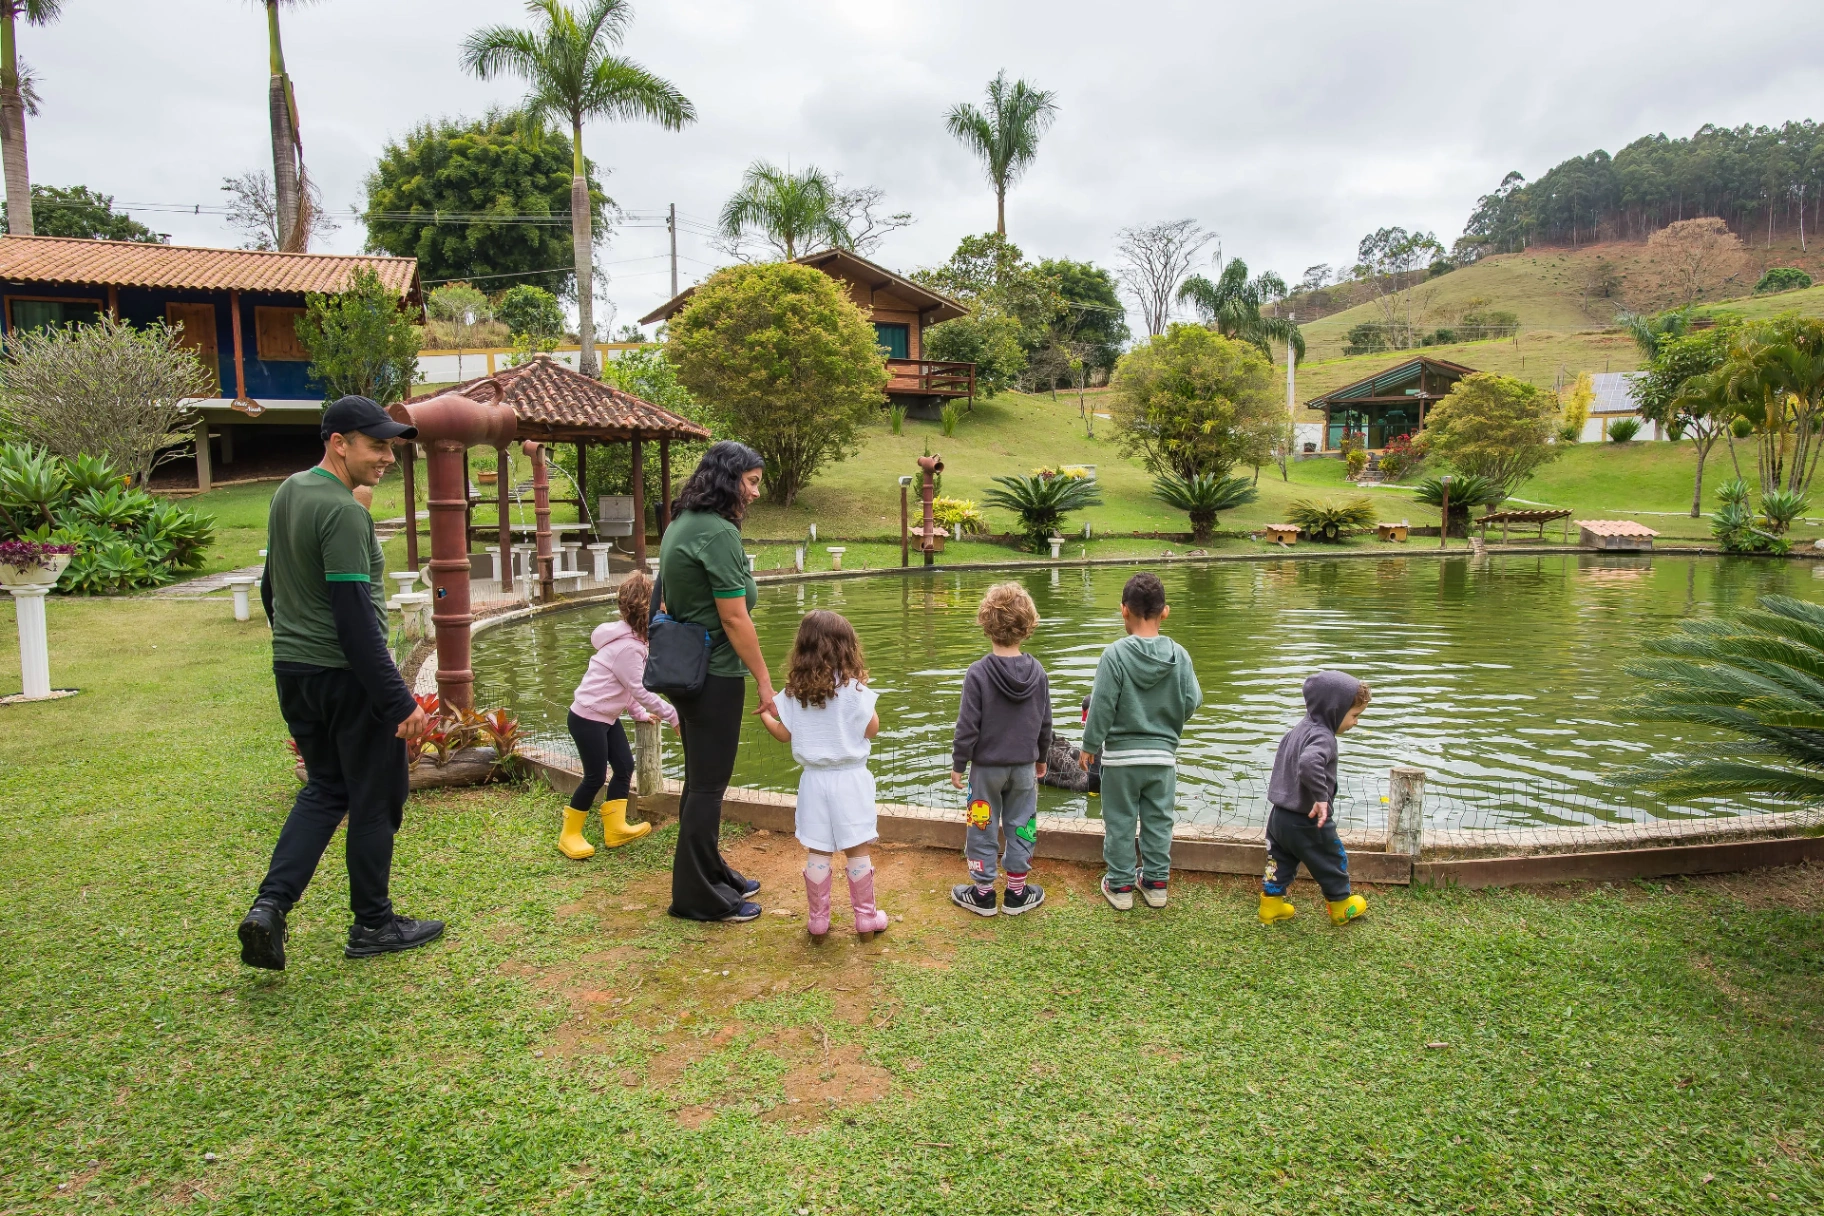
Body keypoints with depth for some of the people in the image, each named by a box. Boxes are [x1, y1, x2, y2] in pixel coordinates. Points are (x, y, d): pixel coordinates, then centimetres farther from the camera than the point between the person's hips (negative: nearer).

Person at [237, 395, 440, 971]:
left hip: (292, 670, 9)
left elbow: (271, 587, 20)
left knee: (324, 789, 20)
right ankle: (372, 924, 19)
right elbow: (356, 619, -24)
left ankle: (270, 906, 9)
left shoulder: (288, 492, 9)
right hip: (347, 677, -9)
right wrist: (399, 701, -23)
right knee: (374, 799, 6)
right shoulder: (343, 512, -20)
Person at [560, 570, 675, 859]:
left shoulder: (629, 639, 7)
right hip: (588, 718, -10)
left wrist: (640, 714, 12)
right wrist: (672, 716, -15)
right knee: (595, 777, -2)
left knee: (624, 766, 9)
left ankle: (615, 828, 18)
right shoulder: (628, 647, -24)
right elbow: (641, 691, -22)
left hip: (606, 716, 10)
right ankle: (569, 835, 13)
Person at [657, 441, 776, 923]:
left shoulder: (680, 524, 10)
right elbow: (735, 619, -21)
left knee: (700, 779, 20)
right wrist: (764, 682, -14)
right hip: (715, 675, -10)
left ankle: (711, 871, 36)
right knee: (708, 786, 2)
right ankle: (700, 897, 15)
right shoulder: (719, 532, -19)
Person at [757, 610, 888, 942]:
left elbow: (784, 734, 7)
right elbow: (872, 730, -6)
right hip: (850, 778, -3)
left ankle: (817, 922, 20)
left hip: (814, 779, 3)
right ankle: (866, 919, 17)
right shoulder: (853, 688, -13)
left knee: (817, 853, 11)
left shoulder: (794, 691, -2)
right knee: (857, 851, 8)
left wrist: (763, 713, 24)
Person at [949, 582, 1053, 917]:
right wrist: (1041, 758, 20)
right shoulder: (1038, 672, -4)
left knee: (983, 828, 9)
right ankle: (1017, 894, 22)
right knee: (1020, 827, 13)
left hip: (986, 766, -3)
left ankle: (983, 894, 20)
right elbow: (1045, 723, 6)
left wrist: (958, 764, -3)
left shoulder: (978, 673, -17)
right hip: (1024, 766, 3)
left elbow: (968, 726, -15)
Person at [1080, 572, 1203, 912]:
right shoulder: (1178, 655, -7)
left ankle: (1120, 885, 18)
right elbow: (1192, 701, -4)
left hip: (1121, 754, -3)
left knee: (1120, 822, 10)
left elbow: (1102, 705, -15)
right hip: (1163, 755, 3)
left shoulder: (1115, 654, -16)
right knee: (1158, 821, 15)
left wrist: (1090, 746, -4)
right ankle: (1156, 882, 24)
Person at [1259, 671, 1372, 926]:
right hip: (1307, 822, -8)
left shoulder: (1300, 728, 8)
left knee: (1280, 861, 18)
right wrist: (1321, 797, -38)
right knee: (1332, 861, 14)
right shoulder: (1322, 737, -23)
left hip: (1280, 816, 8)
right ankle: (1342, 906, 32)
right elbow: (1309, 764, -43)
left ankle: (1271, 905, 25)